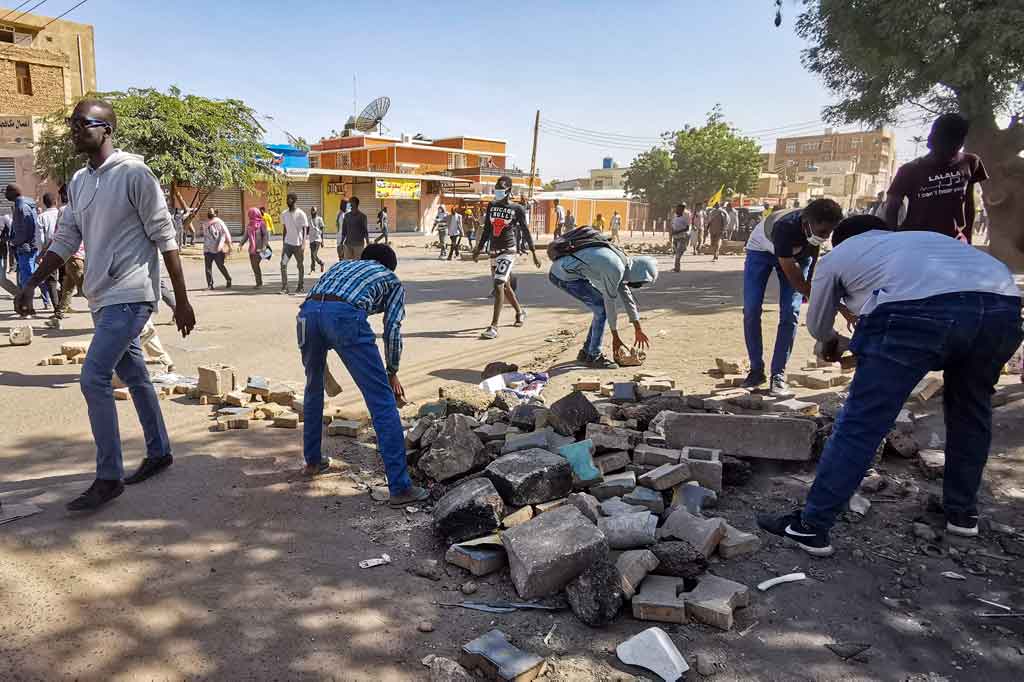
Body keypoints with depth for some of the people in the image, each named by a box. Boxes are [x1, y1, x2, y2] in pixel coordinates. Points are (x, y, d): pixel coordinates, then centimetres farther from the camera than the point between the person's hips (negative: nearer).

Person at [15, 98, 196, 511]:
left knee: (94, 378, -12)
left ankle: (108, 478, -1)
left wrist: (182, 301, -12)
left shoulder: (133, 173, -11)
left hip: (130, 296, -8)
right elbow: (65, 241, 17)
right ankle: (159, 452, 29)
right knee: (134, 376, 15)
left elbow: (165, 238, -11)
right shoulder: (78, 182, 12)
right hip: (102, 298, 8)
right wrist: (31, 285, 10)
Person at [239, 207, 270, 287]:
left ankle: (259, 282, -3)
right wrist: (241, 244, 1)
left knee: (256, 264, -13)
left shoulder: (261, 224, -7)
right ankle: (258, 282, 16)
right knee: (253, 265, 6)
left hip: (259, 248, -6)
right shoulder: (249, 225, 11)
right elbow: (246, 236, 14)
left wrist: (264, 246, -18)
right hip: (251, 249, 6)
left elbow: (266, 235, -10)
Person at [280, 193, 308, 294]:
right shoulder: (284, 214, 9)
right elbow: (285, 229, 17)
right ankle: (284, 287, -8)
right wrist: (283, 243, 16)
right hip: (288, 243, 4)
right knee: (283, 264, -9)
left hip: (298, 244, -4)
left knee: (300, 265, 6)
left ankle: (300, 287, 17)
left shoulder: (301, 214, -7)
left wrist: (303, 243, -18)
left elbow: (304, 229, -9)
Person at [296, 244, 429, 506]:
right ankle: (400, 488, -3)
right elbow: (392, 328, 19)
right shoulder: (392, 280, 29)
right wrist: (392, 373, 29)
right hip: (345, 315, -5)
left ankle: (313, 460, 42)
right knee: (382, 401, -1)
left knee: (314, 388, 29)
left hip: (308, 311, 5)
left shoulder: (342, 264, 40)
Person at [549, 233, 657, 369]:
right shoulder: (615, 269, -20)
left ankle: (586, 352, 20)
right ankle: (593, 357, 1)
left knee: (601, 307, 12)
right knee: (602, 309, -7)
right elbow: (610, 302, -13)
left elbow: (626, 295, 18)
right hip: (564, 275, -10)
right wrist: (615, 337, -2)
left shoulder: (622, 260, 9)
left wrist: (638, 330, 23)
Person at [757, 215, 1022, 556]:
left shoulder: (837, 255, 31)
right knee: (970, 410, 28)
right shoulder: (926, 237, 45)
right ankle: (962, 512, 39)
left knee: (860, 424, 2)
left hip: (917, 309, -5)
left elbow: (816, 325, 39)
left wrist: (832, 342, 63)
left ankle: (810, 526, 7)